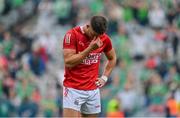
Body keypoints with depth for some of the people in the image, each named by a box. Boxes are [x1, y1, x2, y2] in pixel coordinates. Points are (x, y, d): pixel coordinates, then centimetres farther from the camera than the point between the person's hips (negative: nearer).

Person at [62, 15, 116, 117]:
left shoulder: (104, 39, 4)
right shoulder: (72, 35, -11)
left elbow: (112, 58, 23)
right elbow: (68, 62, -17)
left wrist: (104, 77, 11)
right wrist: (90, 48, -21)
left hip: (93, 89, 5)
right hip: (73, 89, -5)